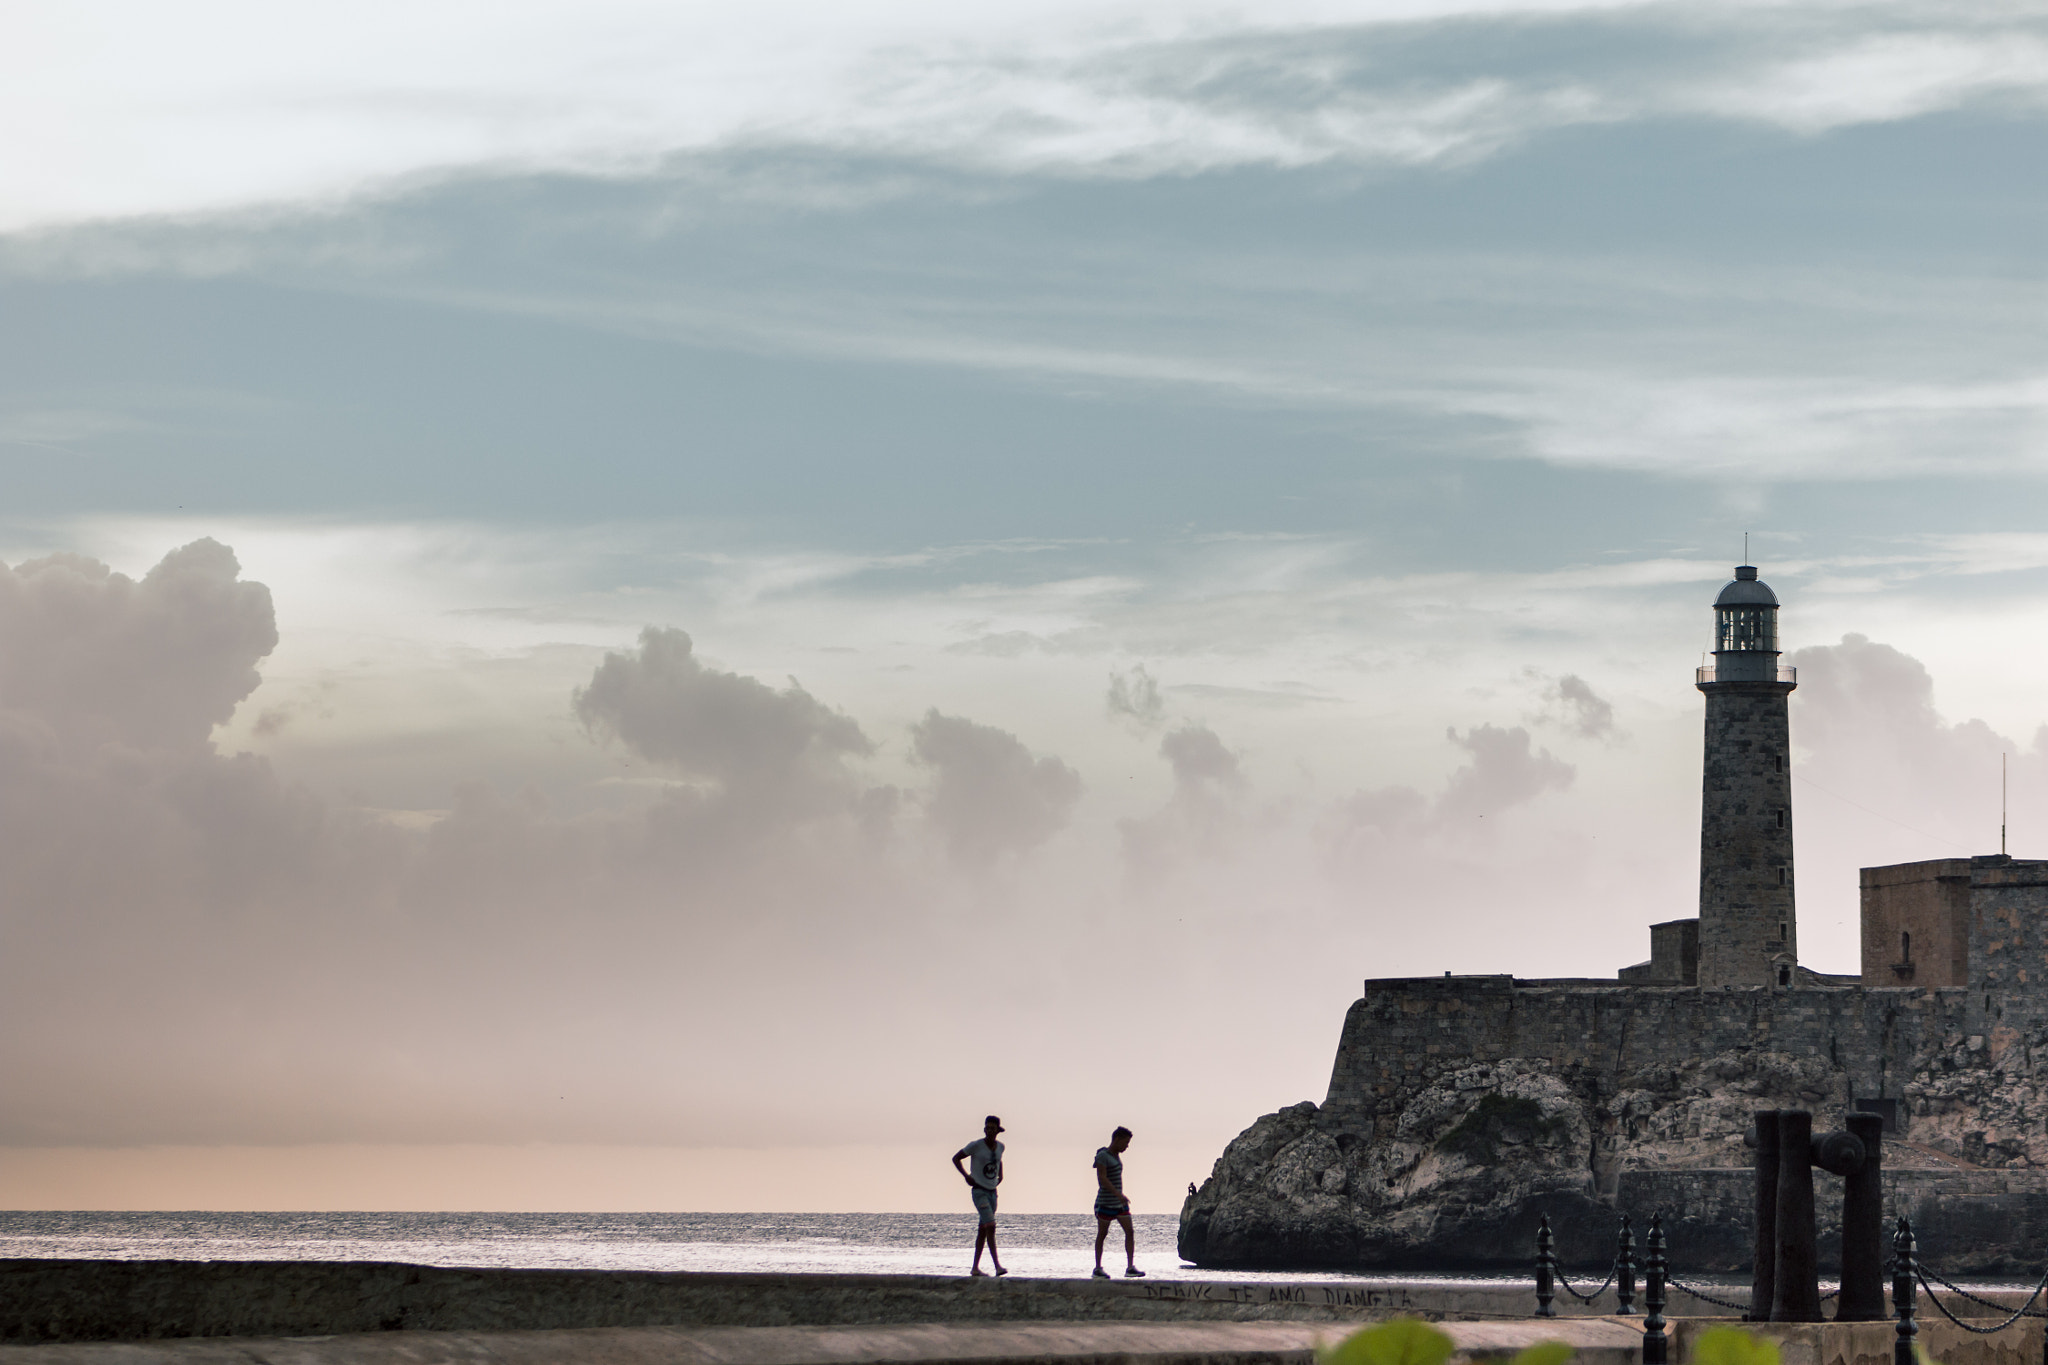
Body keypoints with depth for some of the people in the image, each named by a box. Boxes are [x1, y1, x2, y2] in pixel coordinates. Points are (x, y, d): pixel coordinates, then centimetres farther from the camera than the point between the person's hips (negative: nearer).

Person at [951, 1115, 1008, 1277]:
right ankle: (997, 1265, -25)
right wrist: (966, 1176, -8)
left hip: (993, 1192, 6)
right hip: (979, 1191, -6)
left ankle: (975, 1267, 13)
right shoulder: (976, 1145, -11)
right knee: (990, 1226, -18)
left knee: (983, 1230, 8)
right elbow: (956, 1158, -2)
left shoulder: (1000, 1147, 6)